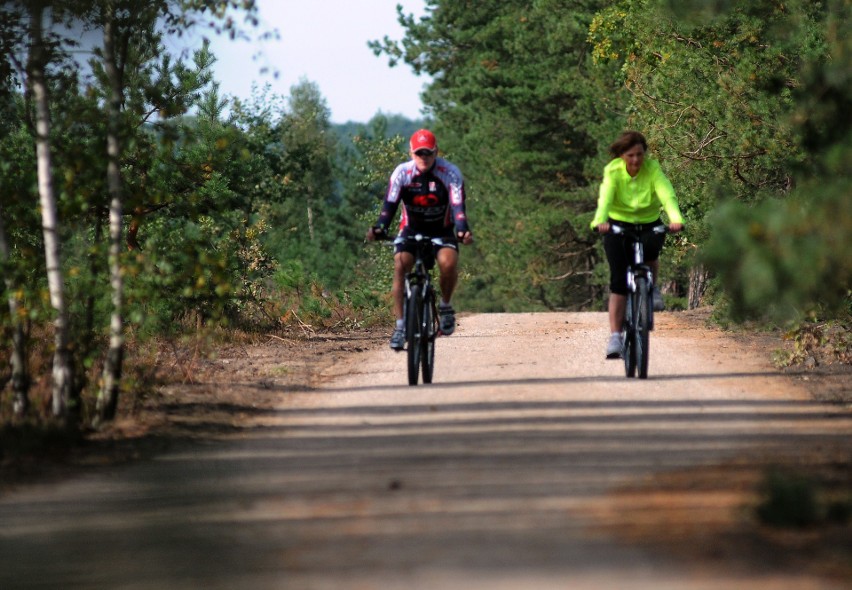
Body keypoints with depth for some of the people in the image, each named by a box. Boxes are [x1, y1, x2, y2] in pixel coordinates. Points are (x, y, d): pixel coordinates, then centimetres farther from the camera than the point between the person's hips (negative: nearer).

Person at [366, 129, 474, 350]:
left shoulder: (450, 173, -17)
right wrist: (379, 228, -38)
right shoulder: (402, 172, -14)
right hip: (411, 229, 1)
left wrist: (463, 230, -44)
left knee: (448, 263, -32)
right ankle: (400, 325, -20)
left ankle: (445, 306, -4)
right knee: (400, 266, -25)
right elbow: (390, 204, -19)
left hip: (442, 231, -1)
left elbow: (458, 206, -24)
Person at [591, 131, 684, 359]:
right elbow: (605, 197, -34)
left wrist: (675, 219, -50)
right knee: (619, 280, -11)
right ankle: (615, 336, -9)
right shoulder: (612, 171, -17)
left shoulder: (652, 169, -16)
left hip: (649, 225, 1)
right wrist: (600, 221, -54)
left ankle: (651, 287, 0)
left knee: (650, 249, -33)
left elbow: (667, 194, -31)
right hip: (618, 224, -1)